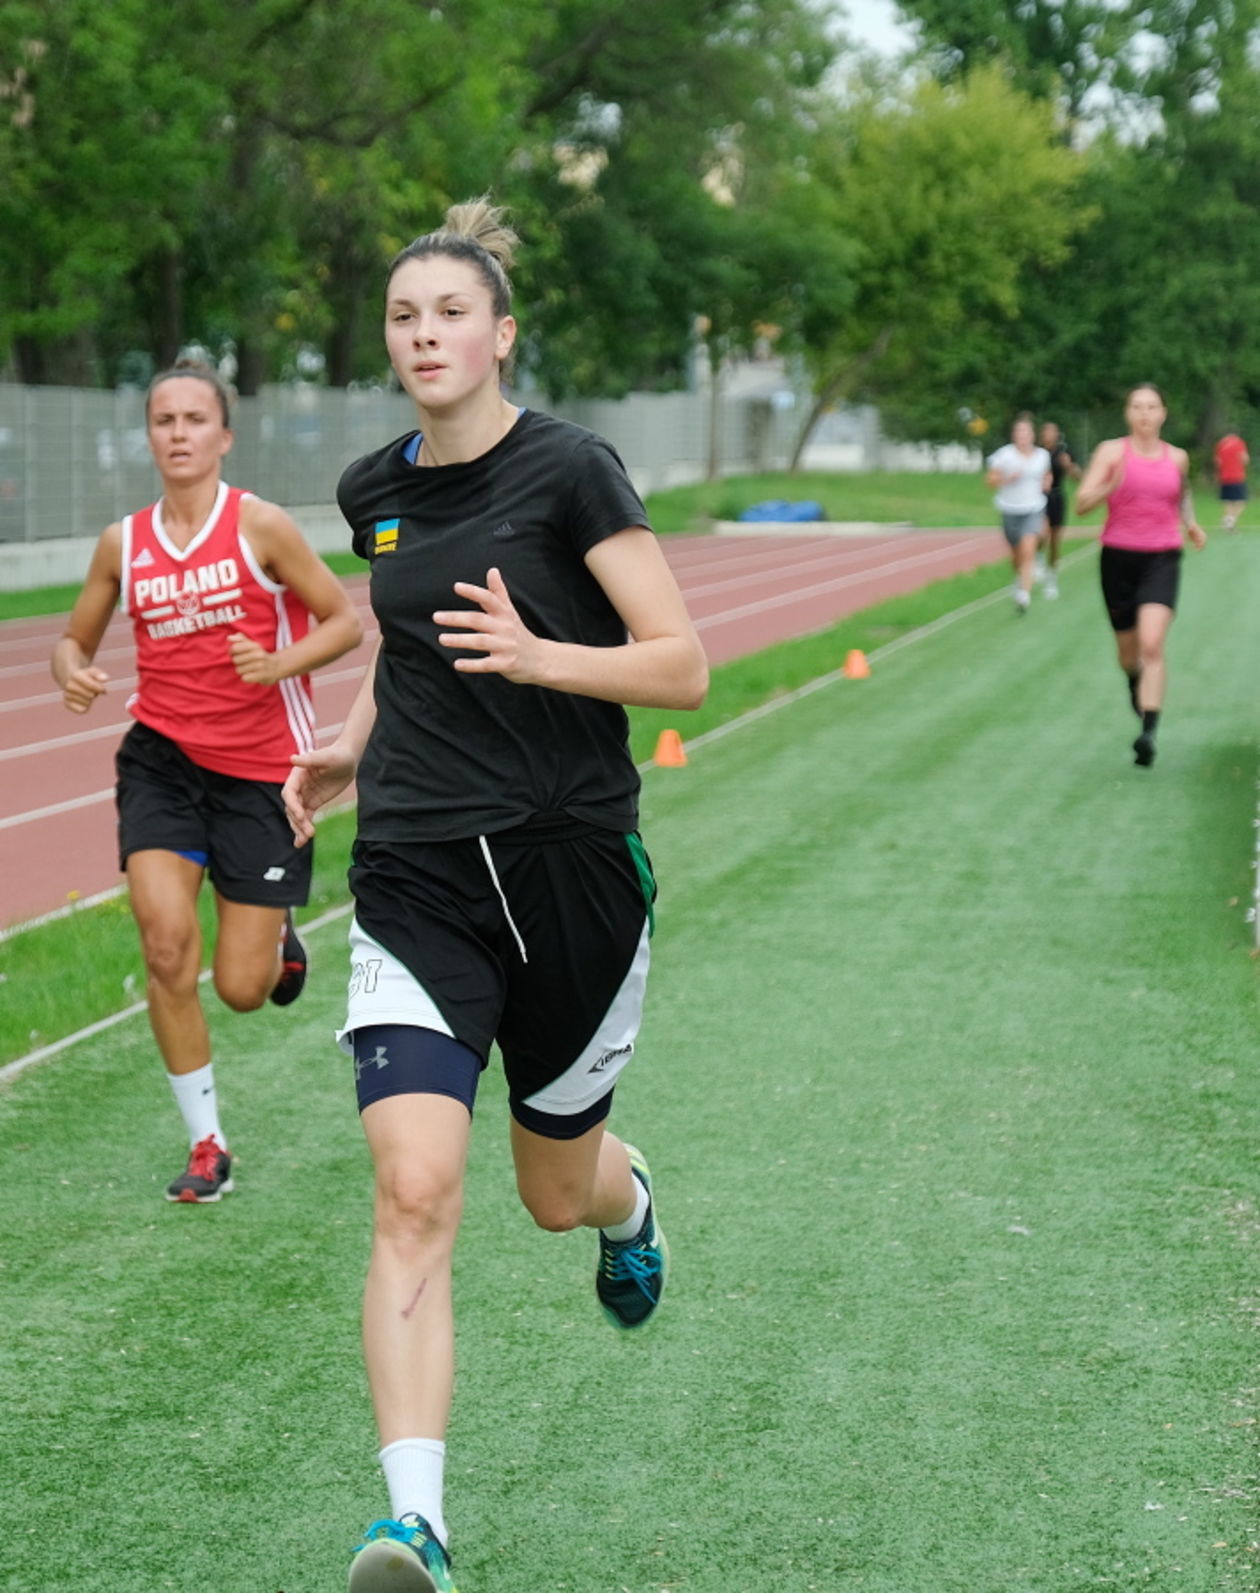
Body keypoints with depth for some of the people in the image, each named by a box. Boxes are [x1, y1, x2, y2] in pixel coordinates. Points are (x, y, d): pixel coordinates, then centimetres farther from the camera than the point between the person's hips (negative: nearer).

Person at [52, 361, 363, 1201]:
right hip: (162, 756, 3)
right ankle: (207, 1145, 1)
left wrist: (280, 663, -22)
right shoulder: (123, 543, 3)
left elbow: (346, 621, -4)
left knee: (241, 989, -2)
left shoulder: (259, 525, -8)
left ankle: (278, 937, 38)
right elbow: (76, 639, 15)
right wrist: (75, 674, -9)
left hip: (261, 769, -2)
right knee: (166, 943, -16)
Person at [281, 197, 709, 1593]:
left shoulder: (567, 470, -9)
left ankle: (627, 1196, 55)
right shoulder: (375, 493, 7)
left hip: (571, 870, -2)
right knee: (416, 1191, -16)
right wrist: (351, 745, 8)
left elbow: (682, 666, -11)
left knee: (555, 1192, 16)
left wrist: (537, 654, -26)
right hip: (418, 884, 3)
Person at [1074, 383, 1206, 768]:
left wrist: (1190, 522, 12)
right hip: (1119, 558, 0)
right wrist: (1112, 485, -27)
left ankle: (1149, 732, -25)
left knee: (1152, 645, -19)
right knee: (1128, 649, 14)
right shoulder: (1112, 451, -3)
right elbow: (1082, 503, -10)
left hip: (1162, 559, 0)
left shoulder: (1177, 458, 6)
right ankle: (1135, 682, 52)